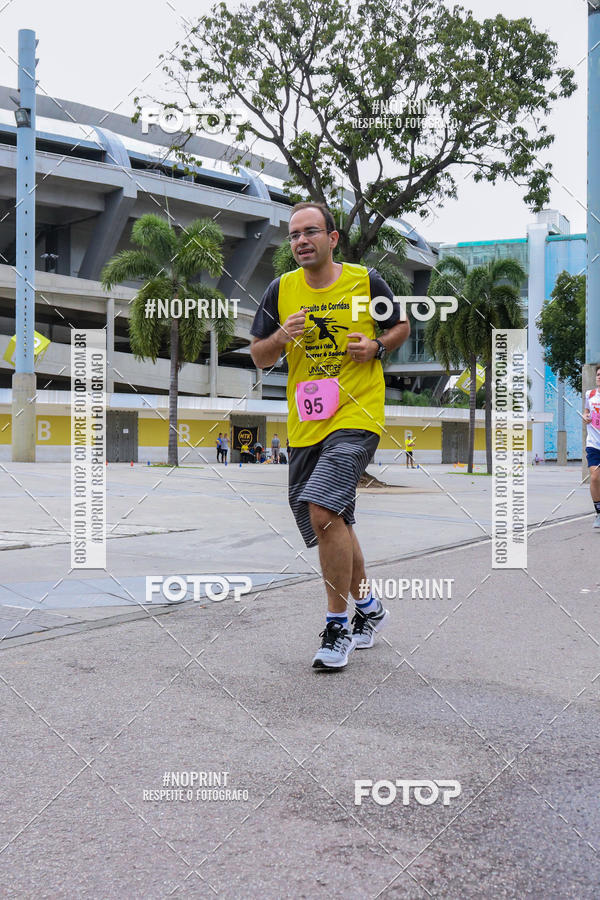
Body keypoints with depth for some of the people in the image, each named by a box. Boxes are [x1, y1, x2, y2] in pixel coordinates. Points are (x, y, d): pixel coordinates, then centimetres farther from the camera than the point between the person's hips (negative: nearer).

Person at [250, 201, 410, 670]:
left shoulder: (366, 280, -1)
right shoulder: (281, 289, 6)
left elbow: (402, 326, 13)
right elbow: (259, 356, 9)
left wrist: (376, 346, -8)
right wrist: (282, 338, -12)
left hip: (357, 416, -5)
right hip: (304, 423, 5)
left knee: (322, 511, -21)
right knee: (334, 523, 14)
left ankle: (338, 625, -7)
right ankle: (368, 607, 36)